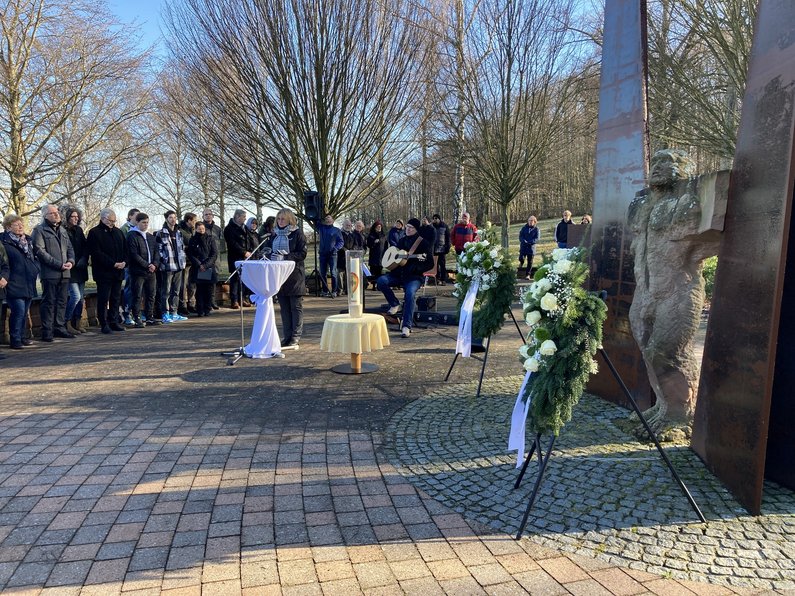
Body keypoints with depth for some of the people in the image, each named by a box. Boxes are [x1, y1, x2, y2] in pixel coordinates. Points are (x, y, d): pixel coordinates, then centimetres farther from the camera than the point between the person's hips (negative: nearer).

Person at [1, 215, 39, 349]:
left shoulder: (28, 240, 16)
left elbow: (34, 257, 26)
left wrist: (35, 270, 11)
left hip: (28, 284, 7)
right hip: (15, 284, -7)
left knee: (24, 312, 12)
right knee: (19, 310, -12)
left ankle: (21, 337, 21)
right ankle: (15, 340, -3)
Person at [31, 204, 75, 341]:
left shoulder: (63, 230, 19)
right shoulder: (39, 230, -3)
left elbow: (70, 248, 20)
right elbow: (40, 251, -11)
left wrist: (71, 261, -1)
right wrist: (58, 264, -15)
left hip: (64, 273, 6)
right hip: (49, 273, -6)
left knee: (62, 301, 10)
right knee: (49, 302, -3)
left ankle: (60, 327, 19)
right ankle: (47, 331, 2)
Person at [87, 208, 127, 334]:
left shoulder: (118, 232, 16)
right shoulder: (94, 233, -4)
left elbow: (125, 249, 18)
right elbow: (96, 253, -12)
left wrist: (124, 262, -2)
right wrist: (113, 264, -17)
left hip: (118, 272, 6)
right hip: (103, 273, -6)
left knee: (116, 299, 9)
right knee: (103, 299, -2)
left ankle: (114, 322, 17)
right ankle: (104, 325, 3)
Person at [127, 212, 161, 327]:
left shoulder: (151, 237, 17)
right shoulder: (132, 236, -5)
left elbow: (156, 252, 13)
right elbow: (134, 254, -13)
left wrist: (155, 264, -5)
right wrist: (147, 265, -15)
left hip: (151, 271, 7)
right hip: (138, 272, -6)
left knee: (151, 295, 10)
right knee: (137, 296, -2)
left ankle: (150, 317, 18)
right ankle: (137, 319, 2)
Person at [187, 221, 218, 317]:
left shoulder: (210, 239, 7)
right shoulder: (193, 240, 8)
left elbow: (214, 254, 1)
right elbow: (190, 255, 3)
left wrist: (206, 265, -9)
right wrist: (199, 265, -9)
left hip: (210, 268, 0)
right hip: (197, 269, 0)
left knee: (209, 290, -2)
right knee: (199, 290, -2)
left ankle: (207, 309, 6)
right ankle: (200, 310, 1)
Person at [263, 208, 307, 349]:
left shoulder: (297, 234, -3)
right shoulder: (274, 234, 14)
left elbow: (302, 253, -9)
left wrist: (287, 256, -21)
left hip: (294, 275, -5)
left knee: (296, 307, 1)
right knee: (284, 307, 9)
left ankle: (296, 337, 4)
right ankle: (287, 336, 16)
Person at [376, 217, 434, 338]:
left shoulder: (424, 243, -3)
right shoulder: (402, 240, 14)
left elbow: (430, 265, -7)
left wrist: (415, 268, -23)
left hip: (414, 276, -5)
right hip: (399, 273, 6)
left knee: (410, 293, -35)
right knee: (381, 281, -21)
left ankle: (407, 326, -32)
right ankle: (395, 304, 0)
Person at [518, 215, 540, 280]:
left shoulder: (536, 229, 1)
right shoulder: (524, 228, 7)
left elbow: (537, 238, -7)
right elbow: (520, 236, 3)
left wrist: (529, 242, -20)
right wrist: (524, 241, -17)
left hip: (531, 247, -1)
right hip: (523, 246, 1)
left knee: (530, 262, 2)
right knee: (521, 258, -12)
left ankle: (527, 274, 12)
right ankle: (521, 262, 26)